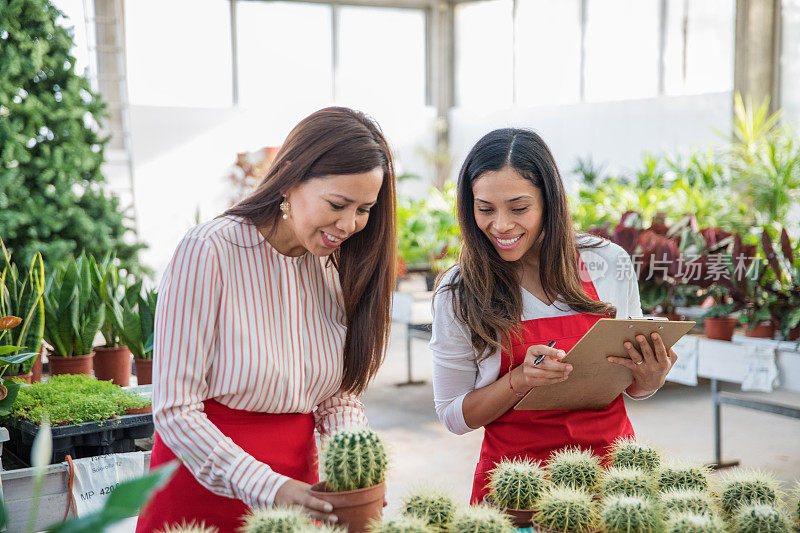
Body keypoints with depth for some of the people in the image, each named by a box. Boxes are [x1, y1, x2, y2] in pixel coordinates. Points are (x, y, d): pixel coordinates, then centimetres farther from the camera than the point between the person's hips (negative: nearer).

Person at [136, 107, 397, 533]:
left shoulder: (337, 263, -1)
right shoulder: (208, 252, -18)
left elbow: (340, 392, 3)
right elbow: (175, 411, -19)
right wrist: (267, 488, -26)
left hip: (296, 487, 5)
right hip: (202, 496, -5)